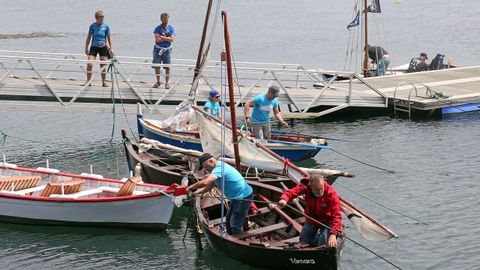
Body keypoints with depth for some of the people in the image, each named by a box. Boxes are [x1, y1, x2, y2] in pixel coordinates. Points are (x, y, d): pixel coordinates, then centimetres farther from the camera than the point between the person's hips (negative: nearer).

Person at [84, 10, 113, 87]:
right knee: (89, 64, -10)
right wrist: (86, 48, 6)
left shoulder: (106, 26, -2)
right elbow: (89, 37, 7)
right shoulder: (92, 26, -2)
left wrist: (111, 48, 4)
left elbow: (109, 38, 6)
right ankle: (88, 81, 0)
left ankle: (104, 82, 14)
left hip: (103, 47, 0)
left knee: (103, 66, 3)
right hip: (94, 47, 0)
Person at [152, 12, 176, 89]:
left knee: (167, 67, -2)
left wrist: (162, 37, -14)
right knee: (156, 66, 2)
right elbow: (157, 39, -14)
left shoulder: (171, 28, 2)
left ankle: (167, 83, 5)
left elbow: (172, 39, -11)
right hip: (158, 49, 0)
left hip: (167, 49, 0)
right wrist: (167, 38, -12)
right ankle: (158, 82, 15)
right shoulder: (158, 28, -2)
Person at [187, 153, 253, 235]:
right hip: (236, 197, 11)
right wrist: (196, 192, 4)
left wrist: (191, 187, -22)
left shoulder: (219, 169, -22)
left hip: (243, 197, -11)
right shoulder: (219, 167, 11)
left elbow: (205, 182, -37)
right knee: (229, 221, 22)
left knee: (235, 225, -7)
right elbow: (209, 186, 16)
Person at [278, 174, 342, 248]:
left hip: (326, 221, -4)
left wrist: (333, 234, -45)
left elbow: (336, 215, -35)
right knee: (303, 242, 7)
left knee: (323, 244, -15)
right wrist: (284, 199, -57)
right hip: (311, 219, 4)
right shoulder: (305, 186, -24)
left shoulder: (331, 194, -32)